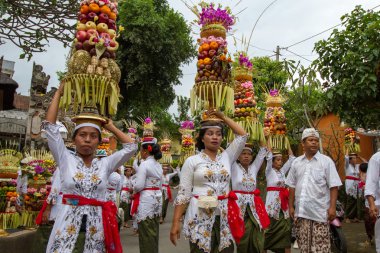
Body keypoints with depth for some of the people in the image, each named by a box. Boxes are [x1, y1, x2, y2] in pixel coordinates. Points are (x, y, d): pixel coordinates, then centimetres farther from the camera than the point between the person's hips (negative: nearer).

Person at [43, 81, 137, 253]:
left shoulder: (105, 164, 8)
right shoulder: (66, 160, 4)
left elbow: (131, 147, 4)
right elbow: (50, 126, 0)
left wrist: (111, 127, 13)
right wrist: (58, 93, 6)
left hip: (96, 222, 2)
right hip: (68, 221, -1)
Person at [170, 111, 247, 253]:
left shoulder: (226, 157, 10)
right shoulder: (192, 161, 0)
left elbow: (243, 135, 8)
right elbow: (183, 193, -3)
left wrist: (223, 118, 10)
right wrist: (176, 222, -8)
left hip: (225, 217, 3)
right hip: (200, 217, -3)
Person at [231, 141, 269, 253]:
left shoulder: (254, 168, 11)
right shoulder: (234, 167, 1)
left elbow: (262, 153, 8)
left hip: (253, 206, 4)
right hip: (239, 205, -4)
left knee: (256, 238, 2)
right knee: (242, 238, 0)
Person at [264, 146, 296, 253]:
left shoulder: (282, 171, 13)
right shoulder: (269, 171, -2)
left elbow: (291, 158, 13)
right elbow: (269, 156, -15)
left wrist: (288, 144, 13)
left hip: (283, 202, 6)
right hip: (273, 202, -6)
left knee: (286, 229, 5)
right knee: (269, 229, -2)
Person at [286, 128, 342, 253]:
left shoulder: (326, 161, -2)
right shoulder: (296, 162, 8)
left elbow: (333, 186, -6)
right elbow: (292, 186, 12)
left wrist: (332, 207, -12)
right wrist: (291, 206, 9)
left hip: (320, 211, -3)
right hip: (301, 211, 4)